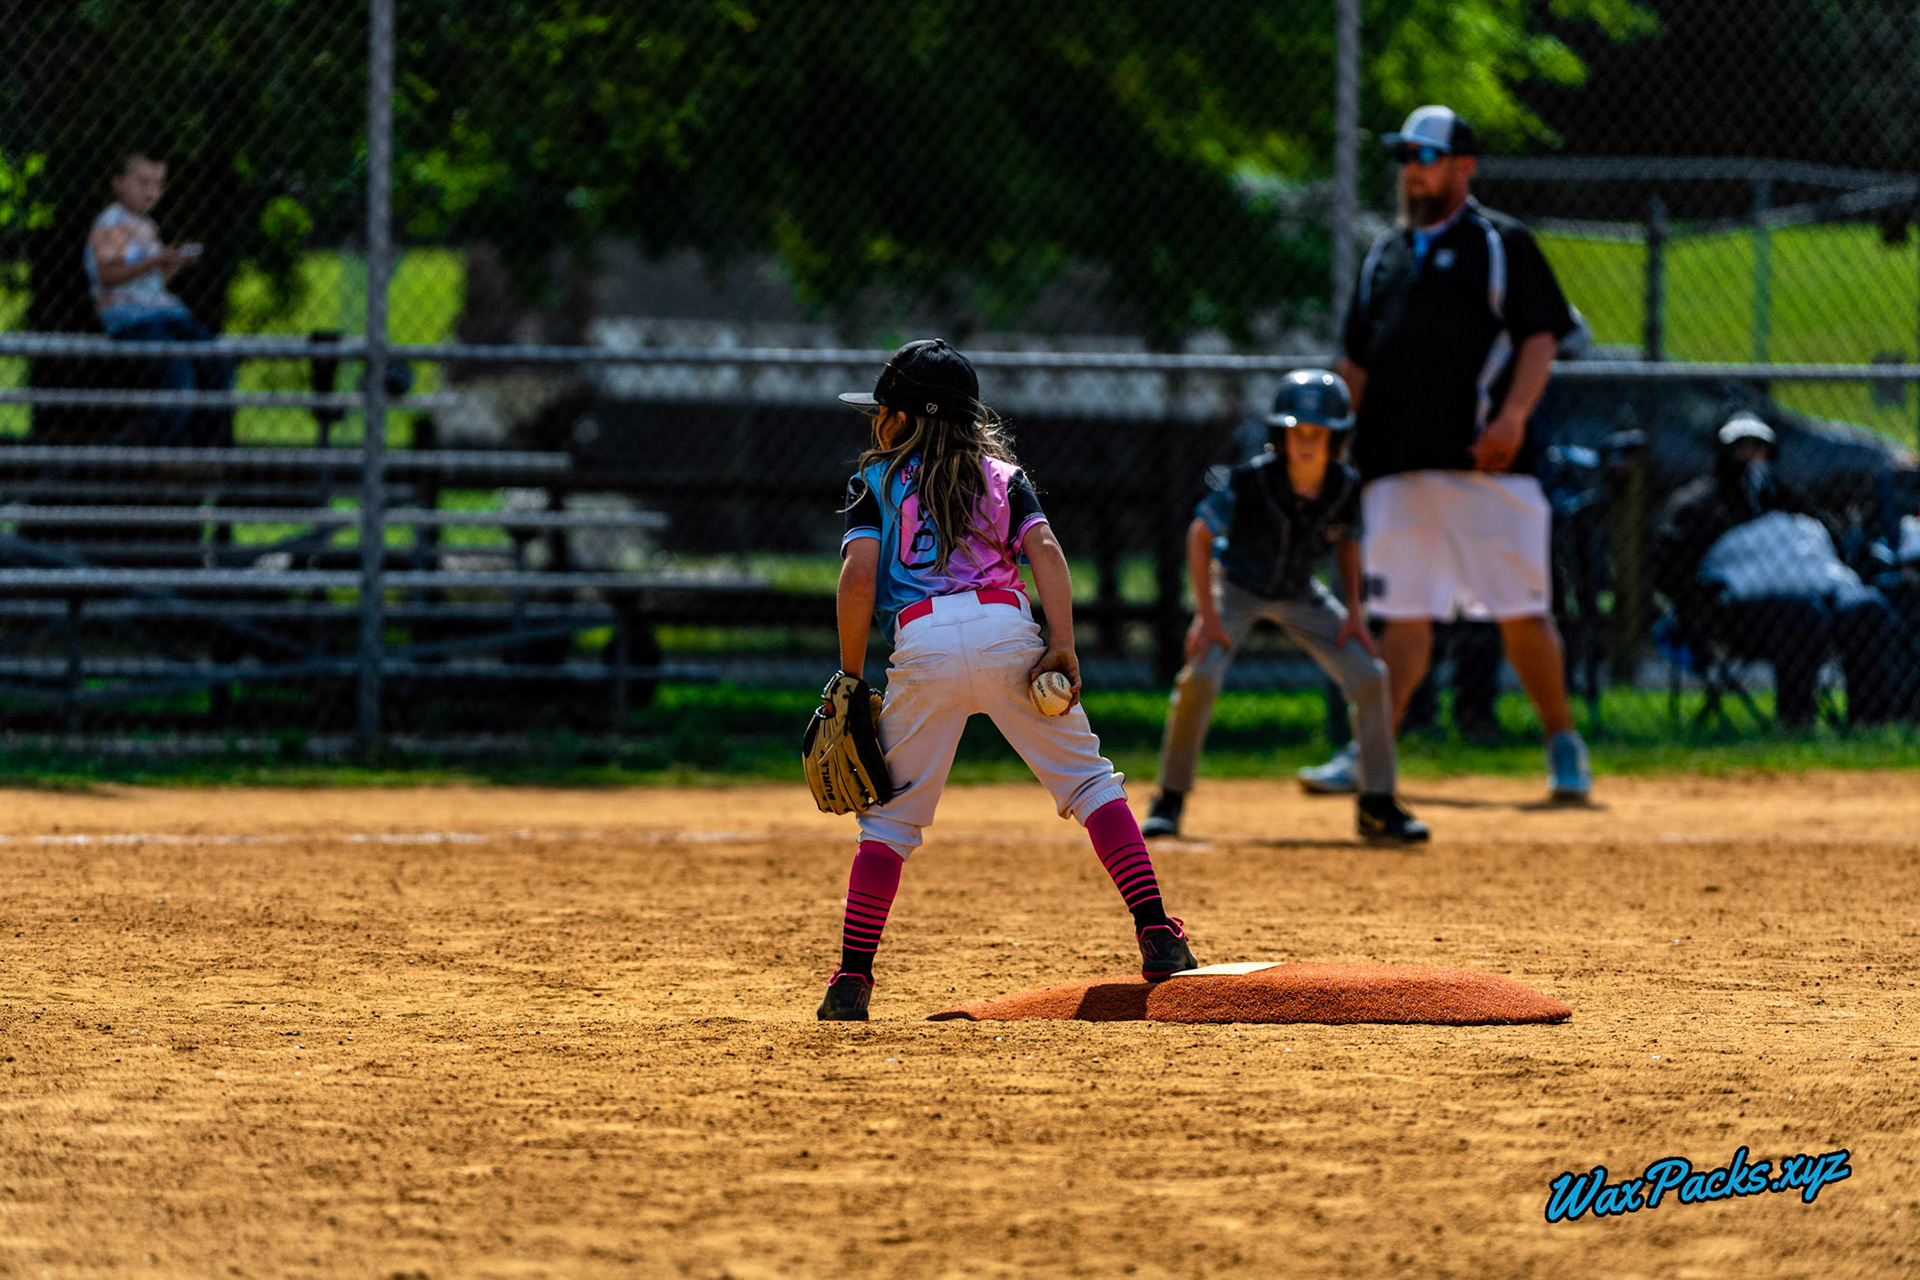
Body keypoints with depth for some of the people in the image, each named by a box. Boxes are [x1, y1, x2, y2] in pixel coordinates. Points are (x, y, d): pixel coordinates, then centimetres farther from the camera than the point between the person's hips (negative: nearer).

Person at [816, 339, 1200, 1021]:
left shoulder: (876, 483, 17)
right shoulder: (1003, 476, 21)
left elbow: (858, 576, 2)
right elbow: (1044, 549, 3)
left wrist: (851, 677, 5)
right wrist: (1062, 647, -5)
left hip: (922, 644, -1)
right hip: (1006, 632, 1)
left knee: (891, 814, 8)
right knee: (1088, 778, 6)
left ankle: (852, 978, 4)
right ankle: (1155, 932, -7)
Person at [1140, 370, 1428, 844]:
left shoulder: (1346, 486, -19)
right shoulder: (1251, 481, -30)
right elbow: (1200, 534, -17)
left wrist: (1354, 609, -4)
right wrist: (1206, 614, -21)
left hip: (1300, 596, 3)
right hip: (1238, 588, -3)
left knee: (1370, 676, -9)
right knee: (1200, 677, -25)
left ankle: (1378, 808, 4)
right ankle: (1170, 800, -6)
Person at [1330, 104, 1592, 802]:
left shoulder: (1502, 243, 4)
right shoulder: (1384, 255, 20)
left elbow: (1540, 337, -3)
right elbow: (1357, 359, 23)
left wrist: (1514, 413, -18)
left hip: (1484, 461, -4)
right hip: (1397, 468, 4)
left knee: (1522, 613, -3)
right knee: (1403, 615, 1)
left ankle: (1563, 745, 10)